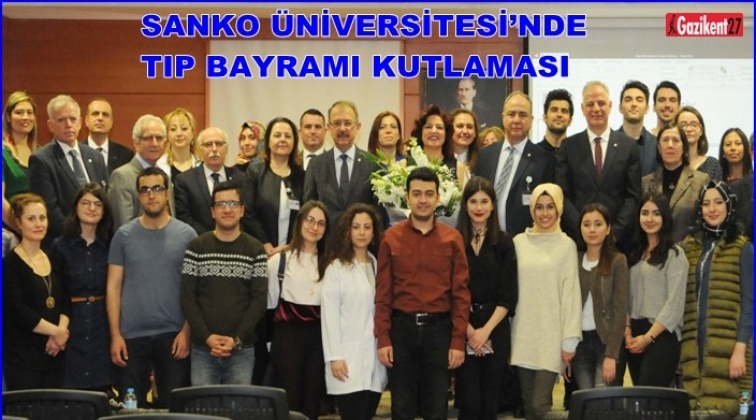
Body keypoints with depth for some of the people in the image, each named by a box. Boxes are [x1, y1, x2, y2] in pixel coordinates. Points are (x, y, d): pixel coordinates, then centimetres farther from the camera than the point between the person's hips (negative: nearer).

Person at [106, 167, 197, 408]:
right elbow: (114, 287, 3)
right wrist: (115, 334, -4)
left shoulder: (186, 235, 1)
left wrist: (186, 331, -7)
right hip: (132, 336, 1)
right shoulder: (124, 235, 3)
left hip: (173, 334, -1)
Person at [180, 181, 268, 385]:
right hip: (202, 348, 0)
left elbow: (259, 299, 0)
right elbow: (187, 297, 1)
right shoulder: (196, 247, 4)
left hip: (242, 349, 0)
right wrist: (207, 337, -9)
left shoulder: (255, 250, 4)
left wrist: (237, 339, -10)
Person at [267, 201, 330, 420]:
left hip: (318, 335, 3)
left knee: (312, 401, 8)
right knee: (288, 401, -2)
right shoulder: (279, 260, -2)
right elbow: (270, 301, 4)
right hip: (288, 334, -3)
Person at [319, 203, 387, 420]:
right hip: (348, 359, -5)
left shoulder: (378, 266, 12)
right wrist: (334, 356, -12)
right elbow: (329, 315, -6)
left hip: (375, 358, 5)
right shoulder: (336, 267, -2)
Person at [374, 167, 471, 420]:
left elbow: (461, 294, 0)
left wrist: (458, 341, -5)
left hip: (439, 329, 0)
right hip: (402, 328, 0)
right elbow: (383, 293, 1)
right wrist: (382, 339, -5)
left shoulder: (452, 239, 1)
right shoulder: (391, 237, 1)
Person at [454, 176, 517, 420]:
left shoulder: (504, 242, 5)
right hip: (462, 330, -1)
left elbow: (508, 295, 0)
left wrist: (486, 330, -10)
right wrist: (468, 330, -11)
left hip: (495, 330, 2)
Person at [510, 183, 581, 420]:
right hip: (523, 335, 3)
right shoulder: (519, 242, 6)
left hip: (552, 337, -3)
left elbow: (571, 293, -3)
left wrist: (570, 340, -6)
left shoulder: (567, 245, -2)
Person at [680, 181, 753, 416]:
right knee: (694, 410, -1)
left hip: (727, 347, -4)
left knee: (722, 410, -10)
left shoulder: (742, 249, 1)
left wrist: (740, 349, -11)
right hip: (693, 345, 4)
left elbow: (748, 303, -3)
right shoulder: (689, 247, 14)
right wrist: (682, 344, 6)